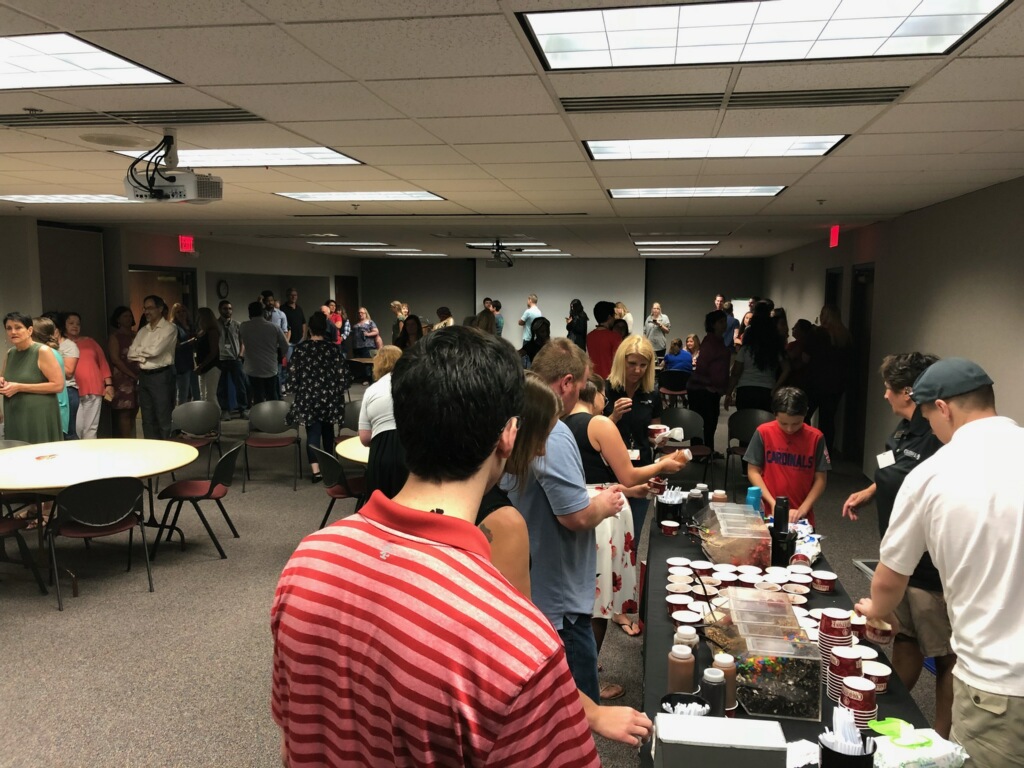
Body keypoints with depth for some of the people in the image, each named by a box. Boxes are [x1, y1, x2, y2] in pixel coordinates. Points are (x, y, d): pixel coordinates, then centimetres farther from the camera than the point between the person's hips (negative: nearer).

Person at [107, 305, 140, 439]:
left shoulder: (135, 335, 16)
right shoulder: (114, 337, 1)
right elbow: (115, 359, -6)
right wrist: (132, 374, -11)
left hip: (136, 378, 5)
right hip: (122, 378, -5)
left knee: (133, 411, 4)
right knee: (124, 412, -8)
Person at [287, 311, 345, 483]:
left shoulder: (300, 348, -5)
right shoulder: (333, 348, -5)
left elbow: (293, 374, -2)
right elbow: (340, 374, -3)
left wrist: (295, 392, 11)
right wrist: (339, 395, 8)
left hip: (308, 396, -1)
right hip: (329, 395, 1)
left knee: (313, 431, -1)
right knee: (328, 429, 17)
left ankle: (316, 469, -13)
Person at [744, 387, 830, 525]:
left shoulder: (815, 437, -6)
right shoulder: (763, 433, -7)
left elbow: (820, 480, -2)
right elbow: (753, 471, -3)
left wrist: (802, 510, -12)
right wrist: (773, 503, -11)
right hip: (768, 513, 0)